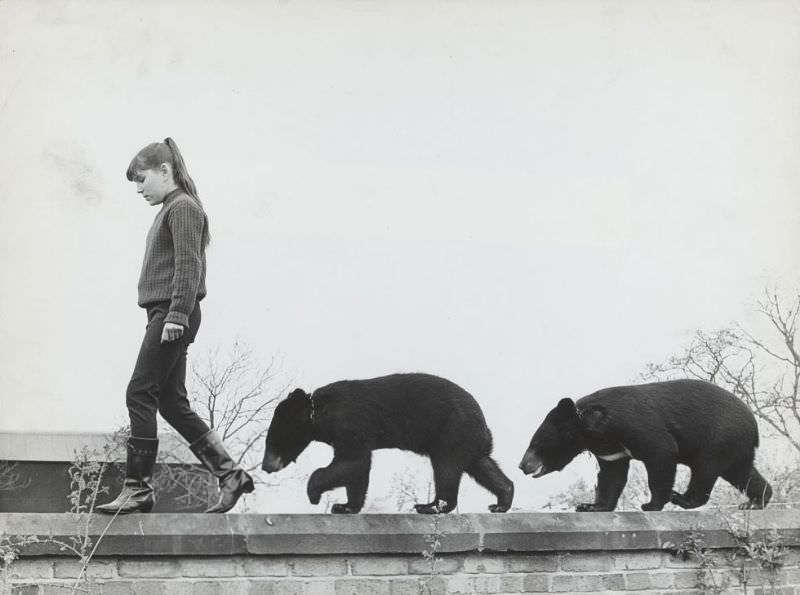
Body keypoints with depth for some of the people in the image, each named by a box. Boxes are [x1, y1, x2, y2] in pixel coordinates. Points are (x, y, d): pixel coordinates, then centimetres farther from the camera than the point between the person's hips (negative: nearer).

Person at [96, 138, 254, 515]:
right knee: (171, 402, 9)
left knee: (140, 394, -9)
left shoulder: (183, 208, -7)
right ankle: (229, 474, 10)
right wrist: (173, 316, 14)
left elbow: (188, 265, -16)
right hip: (166, 316, 10)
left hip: (171, 315, -10)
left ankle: (138, 488, -7)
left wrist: (177, 314, -22)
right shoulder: (170, 210, 21)